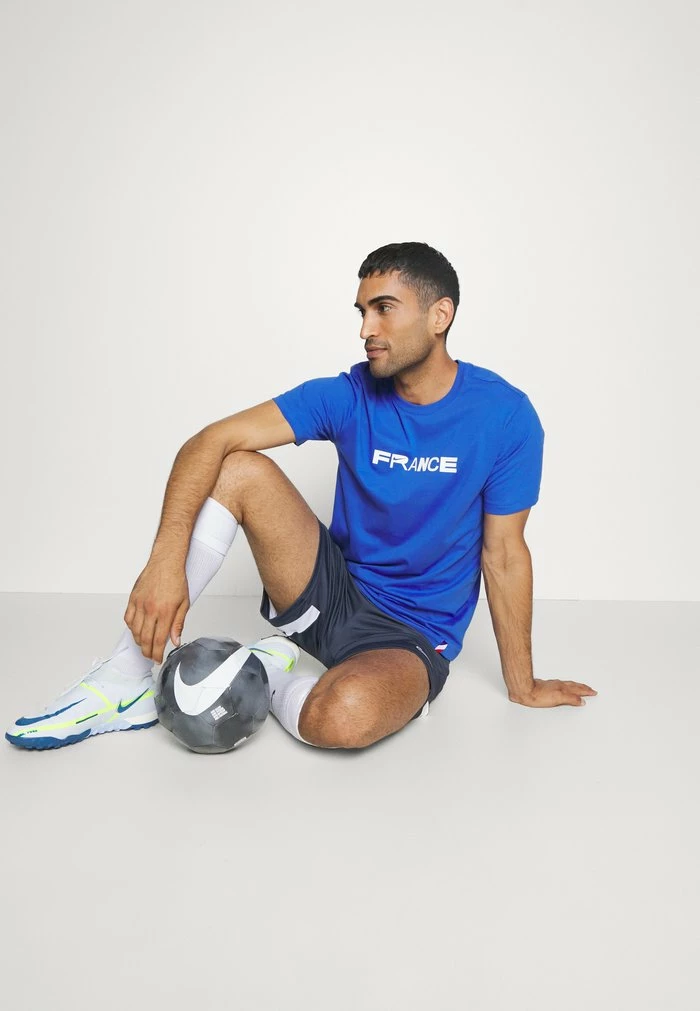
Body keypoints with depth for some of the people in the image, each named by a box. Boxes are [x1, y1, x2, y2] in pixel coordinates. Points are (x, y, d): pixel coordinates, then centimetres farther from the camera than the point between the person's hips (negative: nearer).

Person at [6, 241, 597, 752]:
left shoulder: (505, 416, -12)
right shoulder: (349, 397, -7)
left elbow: (504, 553, -6)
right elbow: (213, 440, -15)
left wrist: (522, 686, 0)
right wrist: (167, 558, -30)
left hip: (413, 636, -2)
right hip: (332, 591, 3)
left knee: (345, 716, -38)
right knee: (240, 469, -20)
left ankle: (273, 675, -2)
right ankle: (127, 681, -15)